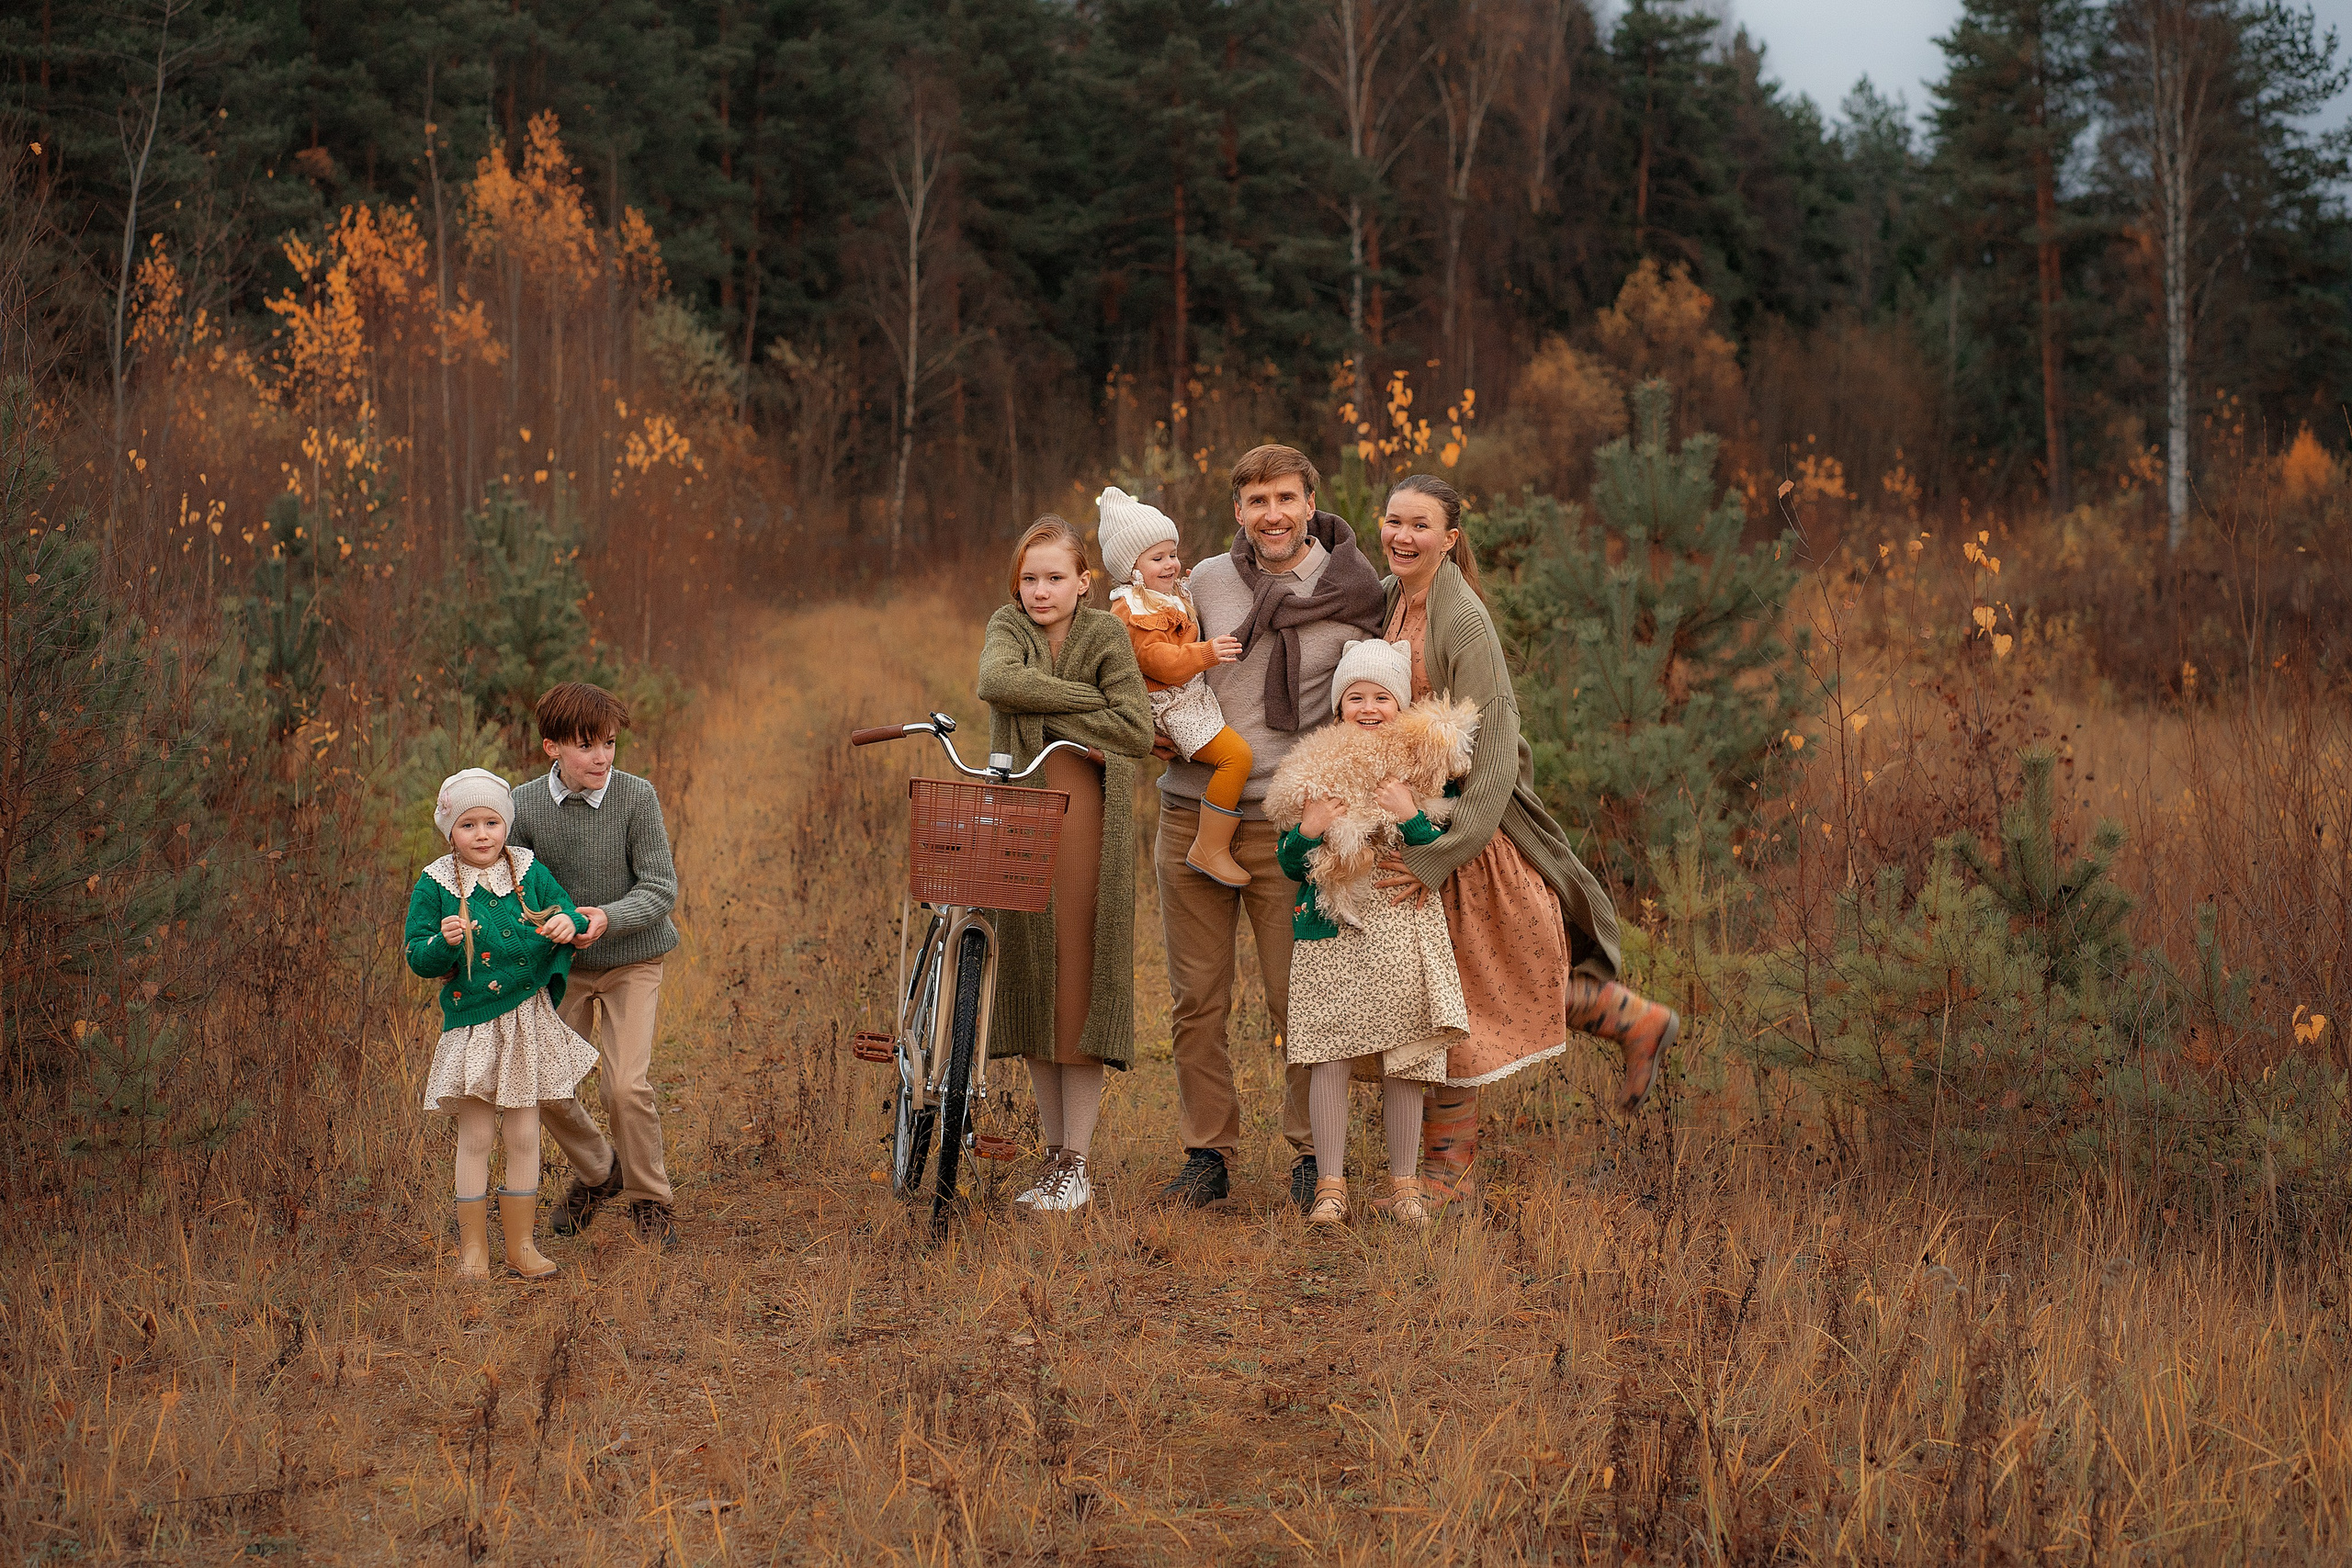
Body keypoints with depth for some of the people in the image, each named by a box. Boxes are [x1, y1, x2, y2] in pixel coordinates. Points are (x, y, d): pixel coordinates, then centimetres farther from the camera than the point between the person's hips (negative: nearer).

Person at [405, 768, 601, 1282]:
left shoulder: (529, 872, 1)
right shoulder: (435, 886, -5)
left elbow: (569, 920, 2)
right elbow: (417, 956, -6)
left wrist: (568, 926, -21)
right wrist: (445, 942, -26)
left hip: (528, 1020, 2)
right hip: (471, 1023, -2)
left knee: (524, 1136, 7)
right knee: (475, 1137, 3)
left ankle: (521, 1243, 18)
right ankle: (472, 1246, 14)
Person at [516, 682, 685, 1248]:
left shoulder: (636, 796, -15)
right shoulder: (524, 805, -9)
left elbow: (661, 888, -15)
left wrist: (608, 918, -32)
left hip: (630, 960, -3)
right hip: (561, 964, 3)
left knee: (627, 1086, -14)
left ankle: (650, 1200, 9)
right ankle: (597, 1170, 31)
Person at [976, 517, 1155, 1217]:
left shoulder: (1105, 634, -1)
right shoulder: (1008, 627, 6)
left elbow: (1135, 732, -11)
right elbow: (997, 680, -17)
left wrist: (1049, 714, -12)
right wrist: (1090, 699, -16)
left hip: (1085, 824, -3)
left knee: (1079, 984, -5)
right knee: (1032, 987, 6)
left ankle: (1077, 1168, 1)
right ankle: (1054, 1153, 16)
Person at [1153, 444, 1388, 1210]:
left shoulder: (1354, 596, -1)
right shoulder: (1208, 581, 5)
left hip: (1287, 824, -2)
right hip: (1191, 816, 2)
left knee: (1300, 1001, -1)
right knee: (1197, 1001, 6)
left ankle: (1313, 1155, 13)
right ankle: (1207, 1154, 16)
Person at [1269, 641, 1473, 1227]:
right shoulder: (1314, 771, 6)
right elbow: (1291, 865, 9)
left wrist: (1412, 817, -16)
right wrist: (1309, 830, -10)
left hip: (1403, 932, 0)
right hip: (1329, 932, 0)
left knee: (1404, 1066, 3)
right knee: (1329, 1059, -5)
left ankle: (1403, 1185, 13)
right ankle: (1330, 1186, 3)